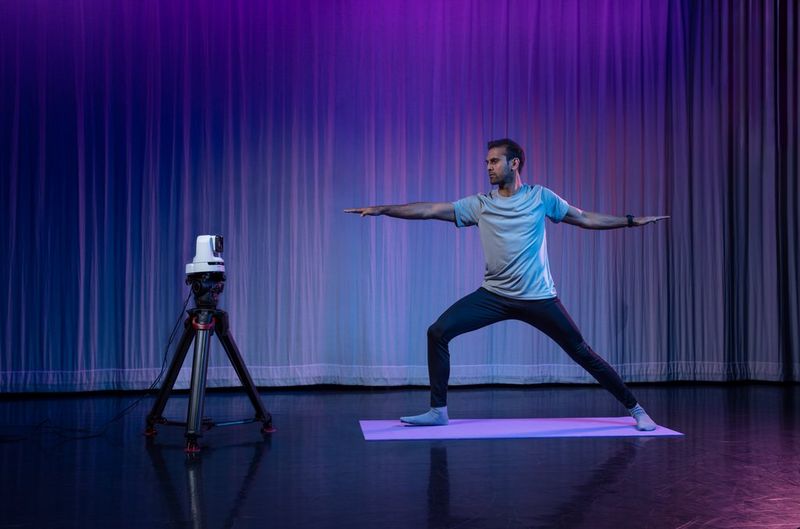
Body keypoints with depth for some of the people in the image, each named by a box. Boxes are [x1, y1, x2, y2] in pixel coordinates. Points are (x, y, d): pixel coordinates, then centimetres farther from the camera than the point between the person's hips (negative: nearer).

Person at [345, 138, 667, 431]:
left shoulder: (540, 197, 1)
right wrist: (381, 209, -9)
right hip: (493, 296, 2)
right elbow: (430, 210, -3)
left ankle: (634, 409, 17)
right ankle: (438, 411, 0)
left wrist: (633, 220, 8)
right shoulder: (480, 204, 2)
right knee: (438, 333, -12)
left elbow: (585, 218, 10)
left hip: (538, 298, -2)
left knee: (582, 353, 0)